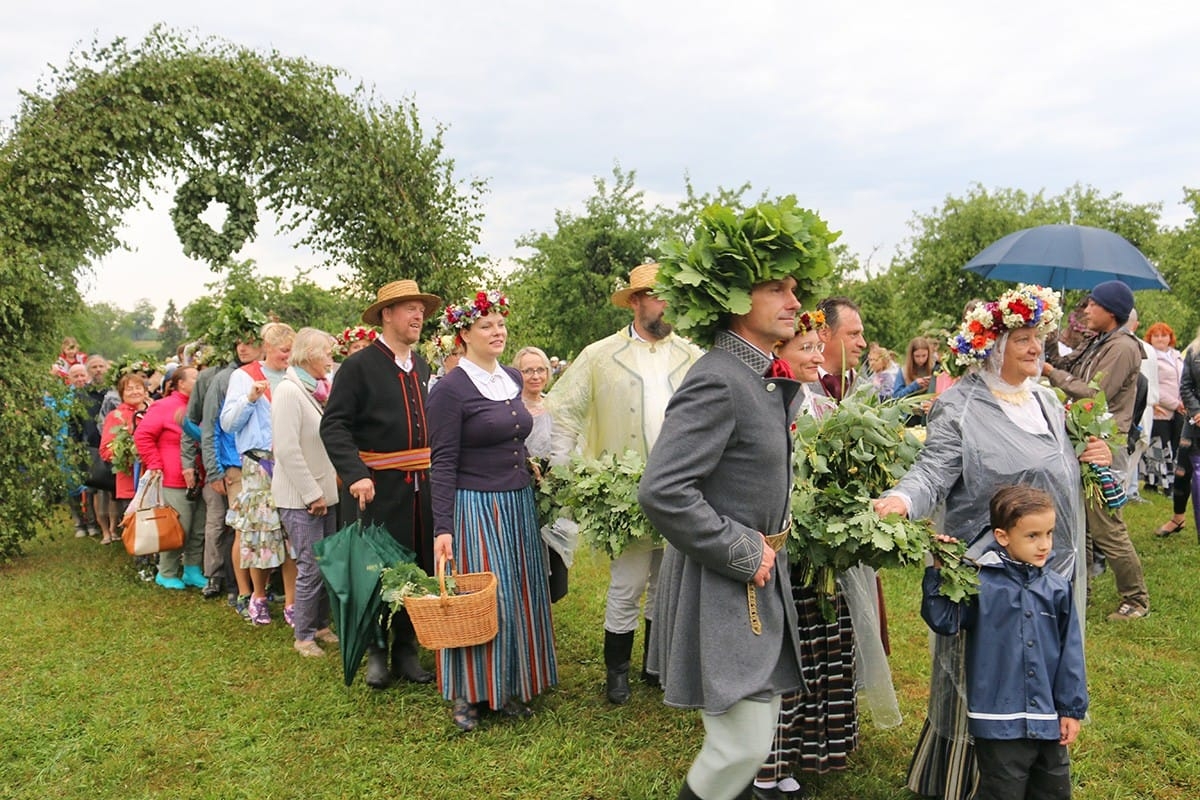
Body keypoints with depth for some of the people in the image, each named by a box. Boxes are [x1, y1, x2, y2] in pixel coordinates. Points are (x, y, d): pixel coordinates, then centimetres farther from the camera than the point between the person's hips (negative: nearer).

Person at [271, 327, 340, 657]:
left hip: (323, 493, 8)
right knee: (310, 568, -4)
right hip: (299, 498, -8)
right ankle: (304, 636, 10)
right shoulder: (289, 391, -13)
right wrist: (312, 494, -17)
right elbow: (287, 450, -19)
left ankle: (321, 625, 24)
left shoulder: (316, 390, 13)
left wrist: (325, 489, 12)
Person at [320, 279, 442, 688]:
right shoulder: (358, 366, -7)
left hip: (421, 485, 6)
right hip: (379, 486, -6)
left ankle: (406, 650, 26)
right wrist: (356, 474, -24)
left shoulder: (421, 366, 12)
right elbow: (333, 426, -13)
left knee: (419, 570, 10)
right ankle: (376, 653, 22)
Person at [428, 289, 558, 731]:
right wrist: (442, 528, -17)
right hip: (475, 508, -7)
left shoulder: (512, 378, 8)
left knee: (520, 596, 12)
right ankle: (466, 694, 18)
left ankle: (510, 685, 27)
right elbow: (443, 463, -14)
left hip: (519, 504, 7)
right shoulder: (451, 389, -13)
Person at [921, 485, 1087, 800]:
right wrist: (939, 573, -25)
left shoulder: (1057, 588, 0)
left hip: (1048, 721, 5)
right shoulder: (979, 584, -11)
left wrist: (1072, 709, 7)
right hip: (1001, 721, -4)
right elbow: (944, 621, -17)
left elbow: (1070, 652, 5)